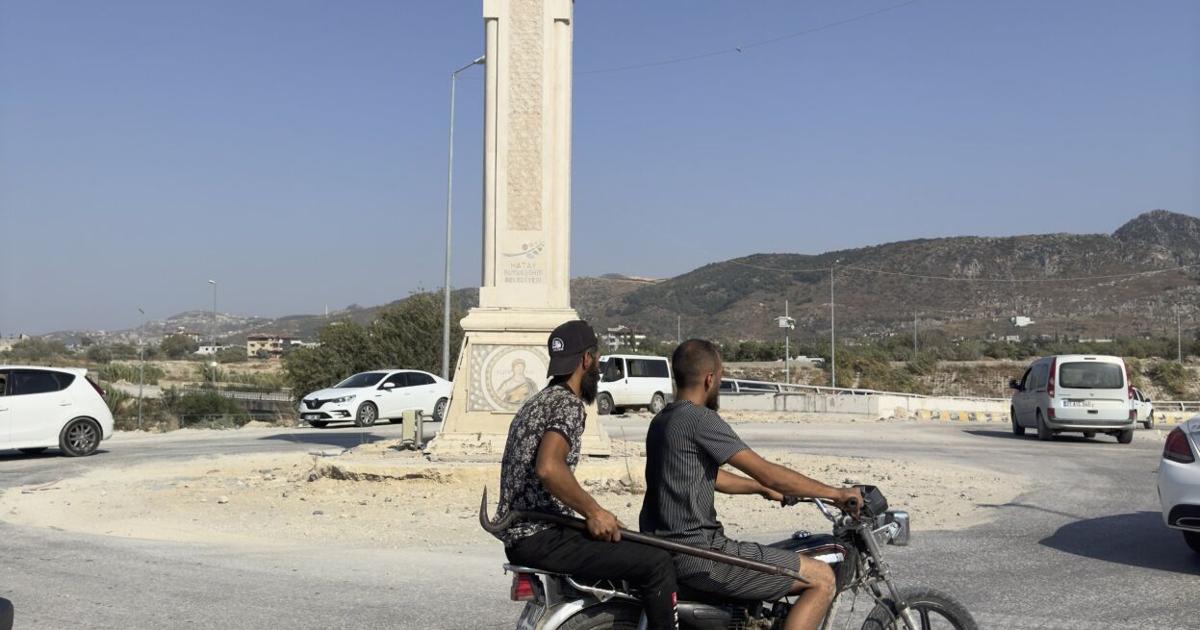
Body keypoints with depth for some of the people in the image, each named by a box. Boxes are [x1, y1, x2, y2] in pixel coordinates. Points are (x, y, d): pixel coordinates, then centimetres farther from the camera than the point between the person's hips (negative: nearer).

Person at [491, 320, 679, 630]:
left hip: (518, 536, 10)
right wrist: (594, 511, -21)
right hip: (542, 538, -10)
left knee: (631, 550, 26)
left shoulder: (538, 402, 18)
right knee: (656, 564, -13)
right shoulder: (569, 405, -13)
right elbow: (548, 468, -31)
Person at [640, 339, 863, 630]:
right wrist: (835, 493, -6)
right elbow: (769, 473, -16)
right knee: (821, 579, -8)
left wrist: (762, 490, 29)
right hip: (697, 554, -10)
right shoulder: (699, 419, -15)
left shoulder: (662, 420, 13)